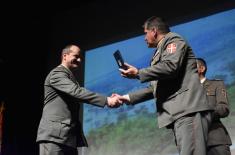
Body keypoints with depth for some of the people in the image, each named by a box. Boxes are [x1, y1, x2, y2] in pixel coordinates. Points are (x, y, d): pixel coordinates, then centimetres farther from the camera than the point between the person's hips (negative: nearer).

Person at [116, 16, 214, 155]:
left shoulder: (173, 40, 7)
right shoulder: (160, 52, 33)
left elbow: (171, 66, -13)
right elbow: (155, 88, 29)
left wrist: (138, 73, -8)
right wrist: (129, 97, 22)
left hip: (188, 108, -9)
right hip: (178, 112, 9)